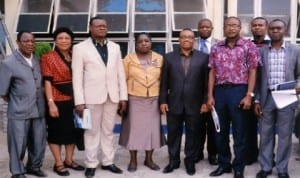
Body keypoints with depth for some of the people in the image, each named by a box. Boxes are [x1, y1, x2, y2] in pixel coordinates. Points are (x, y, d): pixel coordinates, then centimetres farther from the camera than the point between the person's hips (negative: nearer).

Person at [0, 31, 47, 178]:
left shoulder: (38, 61, 9)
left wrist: (40, 103, 11)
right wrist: (16, 103, 5)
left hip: (38, 110, 5)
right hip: (19, 112, -5)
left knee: (39, 142, 14)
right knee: (18, 144, 4)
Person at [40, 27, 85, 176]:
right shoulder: (48, 58, -4)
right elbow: (47, 82, -11)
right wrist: (51, 103, -19)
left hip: (73, 100, 6)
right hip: (58, 101, -6)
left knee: (73, 130, 12)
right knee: (56, 131, 4)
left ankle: (69, 160, 26)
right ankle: (58, 164, 14)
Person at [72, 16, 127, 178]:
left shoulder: (115, 47, 9)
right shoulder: (80, 48, -2)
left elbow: (120, 73, 9)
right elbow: (77, 76, -6)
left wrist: (123, 96, 4)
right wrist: (79, 101, -11)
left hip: (112, 96, 4)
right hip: (92, 97, -3)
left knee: (108, 131, 12)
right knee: (92, 131, 7)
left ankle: (108, 162, 23)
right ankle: (91, 164, 18)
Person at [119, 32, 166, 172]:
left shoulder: (160, 59, 4)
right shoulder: (129, 58, 0)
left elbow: (163, 79, 7)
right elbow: (123, 79, 0)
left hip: (153, 100, 2)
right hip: (134, 99, -2)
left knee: (152, 128, 7)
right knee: (134, 128, 3)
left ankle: (149, 159, 20)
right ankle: (133, 160, 15)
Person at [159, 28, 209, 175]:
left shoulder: (203, 57, 3)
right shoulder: (169, 57, 6)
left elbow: (207, 81, 0)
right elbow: (164, 81, 5)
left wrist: (205, 101, -5)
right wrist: (163, 101, -1)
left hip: (194, 104, -1)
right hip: (174, 103, 1)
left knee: (192, 134, 8)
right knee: (173, 134, 9)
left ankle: (190, 161, 22)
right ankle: (173, 160, 23)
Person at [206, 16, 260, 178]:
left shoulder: (249, 46, -1)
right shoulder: (216, 48, 8)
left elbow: (252, 72, -3)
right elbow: (212, 73, 9)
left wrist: (249, 95, -11)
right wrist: (210, 96, 3)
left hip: (239, 91, -3)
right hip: (219, 91, 3)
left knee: (239, 133, 5)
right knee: (220, 131, 12)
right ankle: (223, 164, 28)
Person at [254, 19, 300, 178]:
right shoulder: (261, 51, 5)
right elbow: (257, 77, 6)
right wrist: (257, 100, 1)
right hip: (267, 98, 1)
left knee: (285, 135, 6)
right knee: (265, 134, 8)